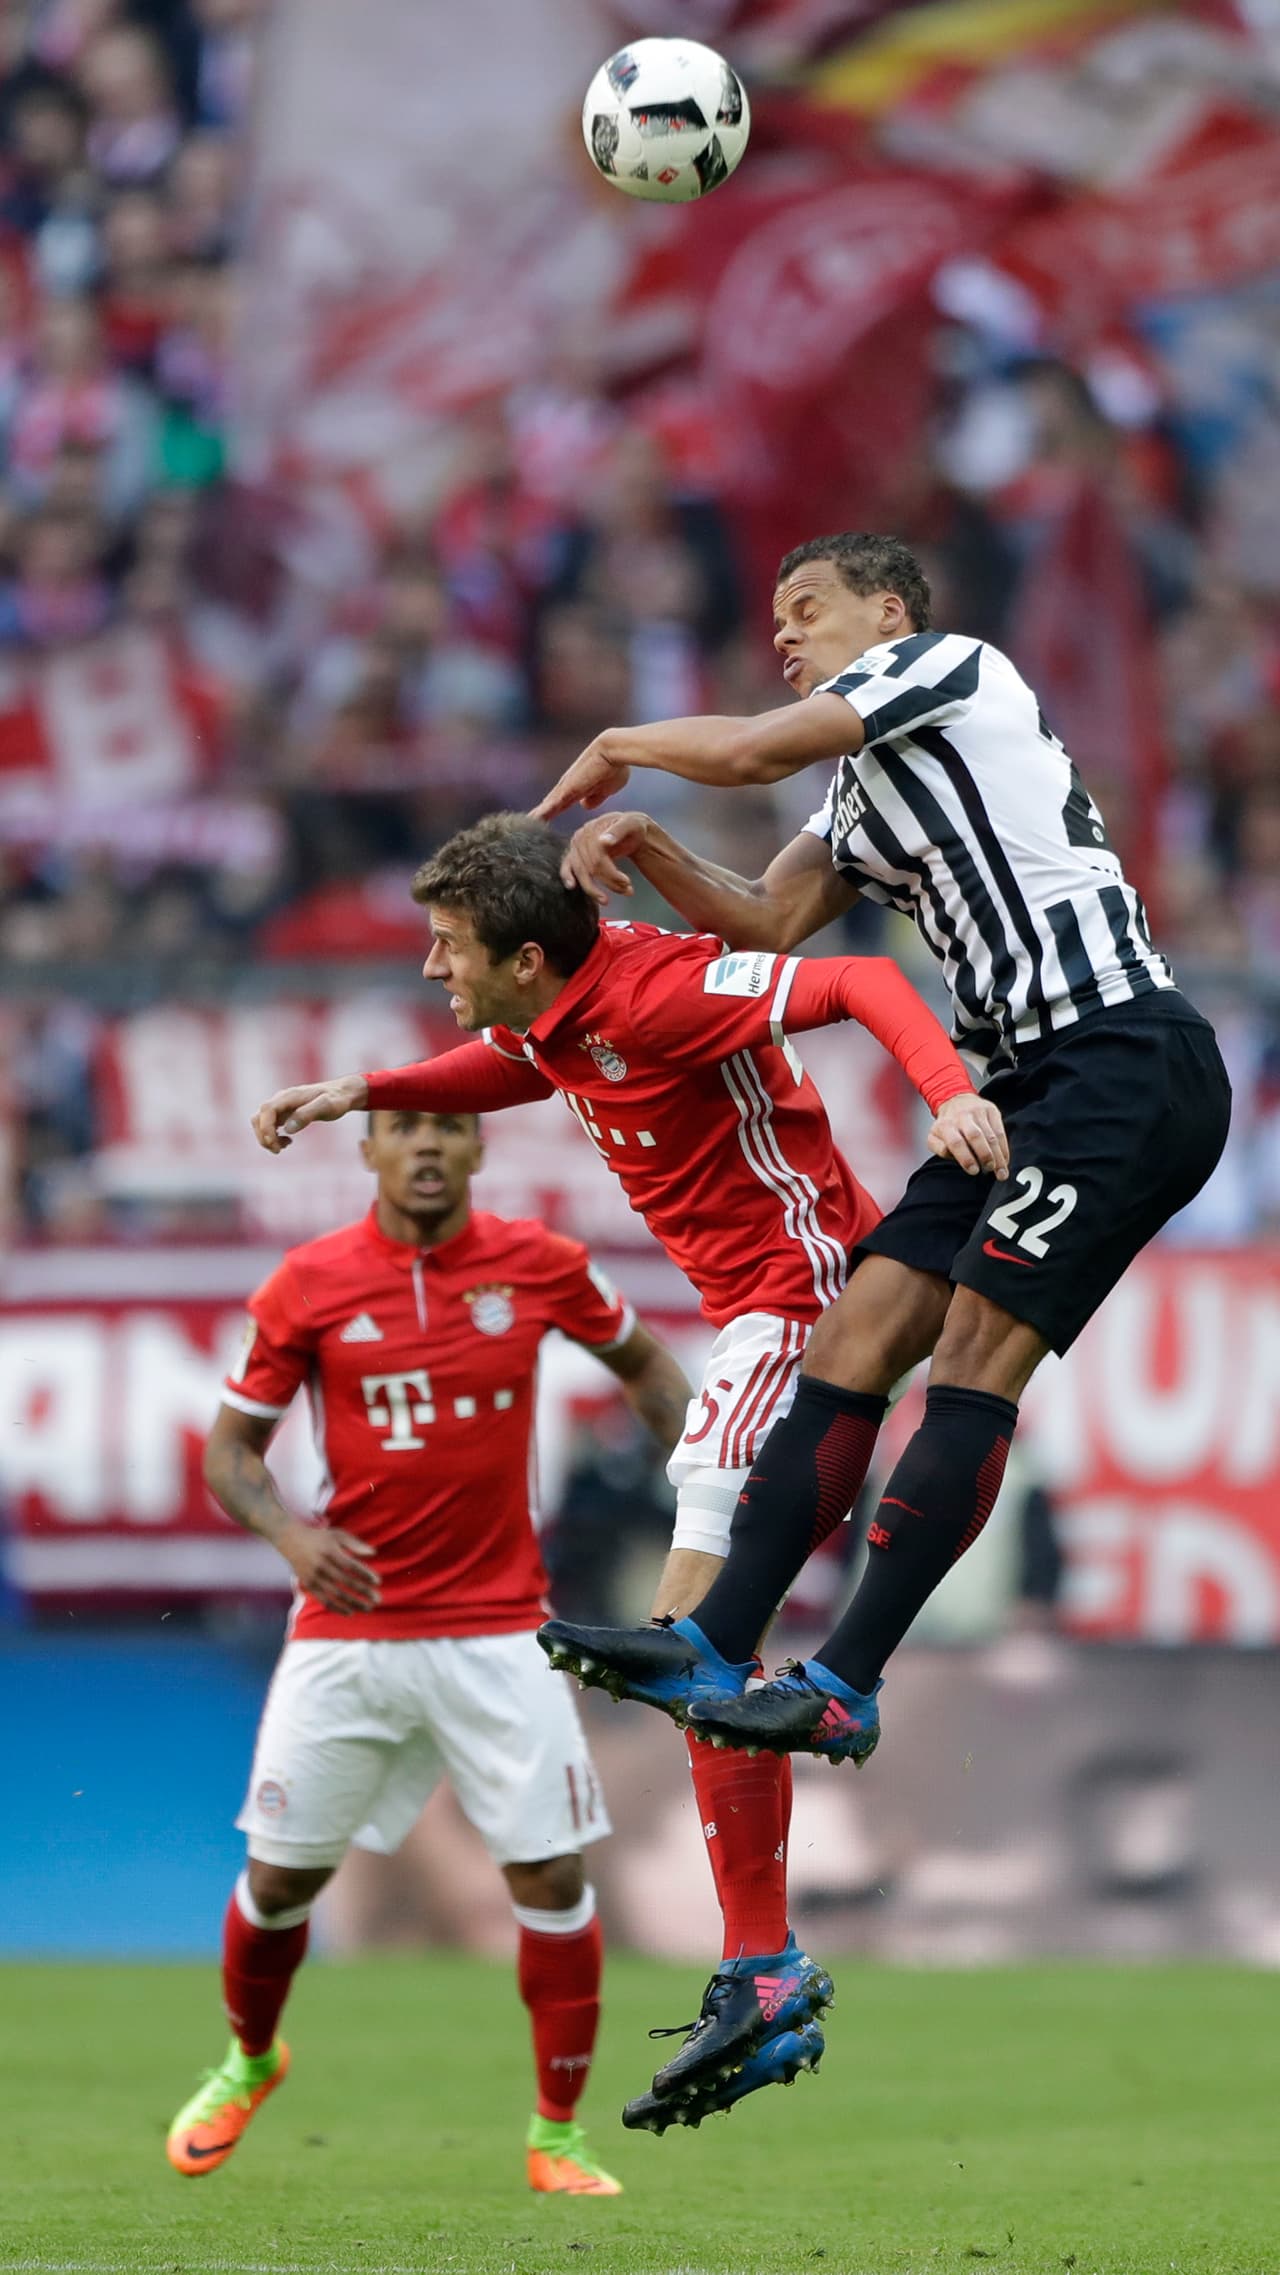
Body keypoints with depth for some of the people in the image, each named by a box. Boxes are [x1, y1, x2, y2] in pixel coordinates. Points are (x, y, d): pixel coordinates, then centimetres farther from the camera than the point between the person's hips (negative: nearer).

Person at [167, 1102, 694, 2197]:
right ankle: (248, 2061, 35)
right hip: (346, 1626, 0)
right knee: (282, 1872, 5)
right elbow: (231, 1446, 3)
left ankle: (559, 2137, 7)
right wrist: (291, 1533, -16)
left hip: (497, 1632, 0)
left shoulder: (539, 1265, -1)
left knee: (551, 1876, -7)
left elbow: (642, 1360, 17)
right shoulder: (308, 1284, -4)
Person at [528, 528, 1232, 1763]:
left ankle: (843, 1687, -21)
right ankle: (712, 1646, -6)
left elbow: (754, 749, -10)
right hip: (1031, 1086, 10)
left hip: (1125, 1055, -10)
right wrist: (640, 843, 2)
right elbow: (768, 922, 16)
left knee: (973, 1360, -16)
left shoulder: (948, 664, 0)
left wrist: (615, 747, 7)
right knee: (850, 1345, -1)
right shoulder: (867, 789, 27)